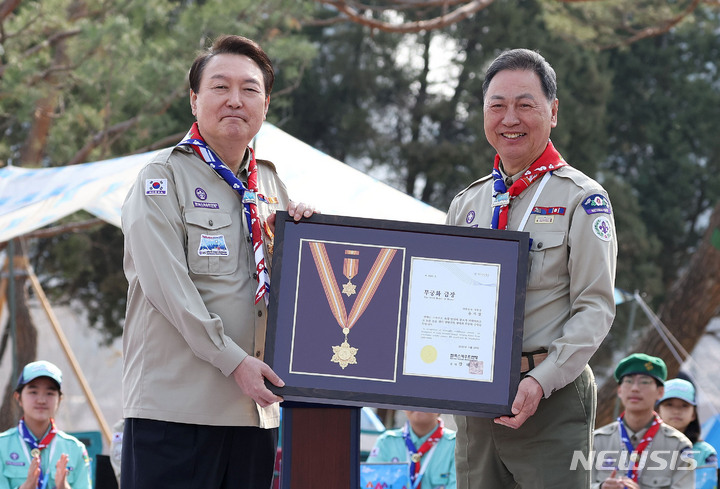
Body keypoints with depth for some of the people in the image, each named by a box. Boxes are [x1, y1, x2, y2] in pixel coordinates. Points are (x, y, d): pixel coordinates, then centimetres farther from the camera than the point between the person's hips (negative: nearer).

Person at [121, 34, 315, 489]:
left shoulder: (270, 182, 17)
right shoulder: (164, 177, -2)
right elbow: (167, 285, -13)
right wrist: (232, 359, -17)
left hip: (254, 407, 6)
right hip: (176, 403, -6)